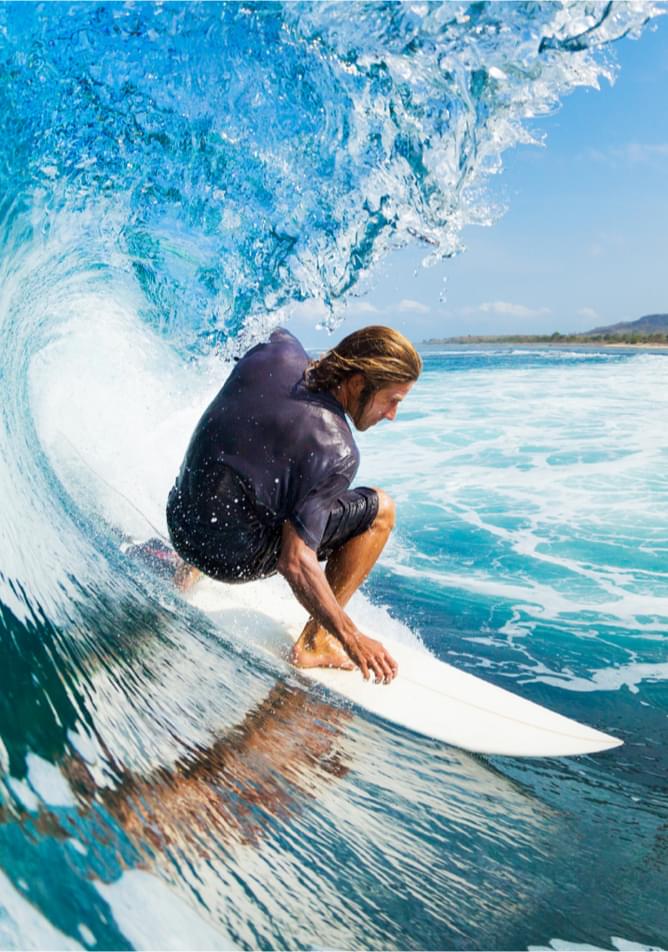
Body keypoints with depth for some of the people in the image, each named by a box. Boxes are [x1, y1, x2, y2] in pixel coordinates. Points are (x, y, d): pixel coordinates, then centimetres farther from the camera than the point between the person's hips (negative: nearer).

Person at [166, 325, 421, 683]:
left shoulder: (279, 349, -7)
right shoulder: (337, 453, -24)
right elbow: (296, 563, -27)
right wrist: (351, 637, -17)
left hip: (181, 524, 7)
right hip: (234, 558, -7)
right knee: (379, 509, -3)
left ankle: (190, 569, 42)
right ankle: (314, 645, 4)